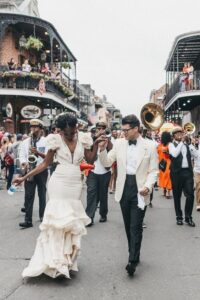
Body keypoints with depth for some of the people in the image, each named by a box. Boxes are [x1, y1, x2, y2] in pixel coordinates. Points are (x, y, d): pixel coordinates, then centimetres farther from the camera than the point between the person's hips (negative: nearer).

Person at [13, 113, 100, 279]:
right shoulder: (56, 140, -5)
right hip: (60, 182, -3)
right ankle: (56, 259, 3)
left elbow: (90, 159, 4)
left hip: (76, 183, 3)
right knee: (58, 216, -5)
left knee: (72, 218, 8)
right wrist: (25, 177, -7)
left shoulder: (82, 139, 2)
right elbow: (46, 163, -2)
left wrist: (97, 143, -8)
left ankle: (67, 258, 21)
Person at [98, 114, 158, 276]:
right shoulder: (119, 143, 3)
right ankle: (134, 254, 30)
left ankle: (133, 260, -2)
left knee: (136, 226, -7)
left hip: (140, 190, -4)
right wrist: (102, 149, -11)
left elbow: (153, 170, -2)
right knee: (128, 225, 14)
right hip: (124, 189, 4)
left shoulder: (150, 146, -4)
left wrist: (148, 186, -18)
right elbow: (107, 163, 6)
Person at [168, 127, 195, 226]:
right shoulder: (171, 145, 0)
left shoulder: (186, 145, 17)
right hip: (177, 172, -4)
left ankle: (188, 217, 7)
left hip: (187, 172, 4)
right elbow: (174, 154, -20)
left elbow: (191, 156, 22)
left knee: (190, 195, -4)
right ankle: (179, 217, 17)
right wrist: (181, 142, -13)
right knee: (177, 196, 5)